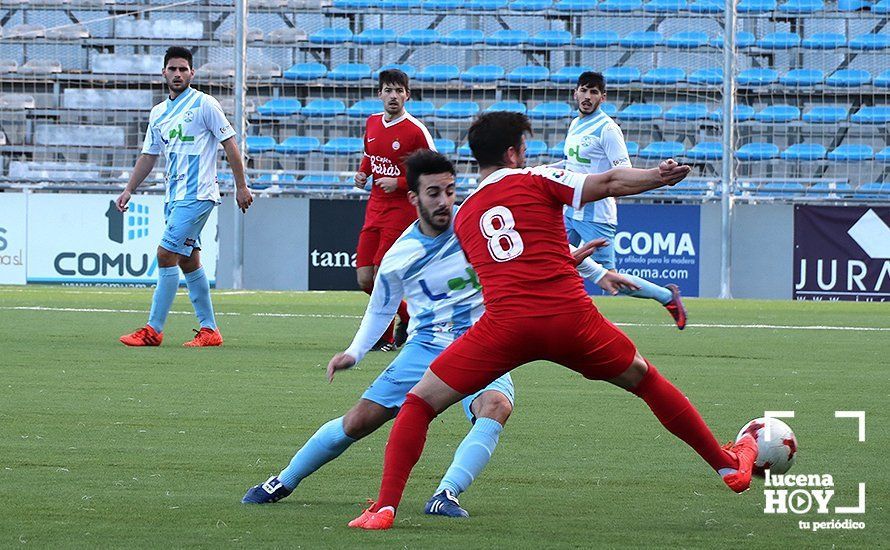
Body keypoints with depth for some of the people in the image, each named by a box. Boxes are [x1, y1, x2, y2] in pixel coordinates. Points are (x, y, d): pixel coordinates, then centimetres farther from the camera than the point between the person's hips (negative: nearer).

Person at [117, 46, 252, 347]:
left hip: (197, 195, -8)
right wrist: (129, 190, 14)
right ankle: (209, 330, 14)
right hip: (174, 197, 8)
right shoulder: (158, 113, 15)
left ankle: (154, 329, -12)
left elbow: (229, 144, -5)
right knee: (188, 261, 8)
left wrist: (241, 186, -8)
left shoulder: (204, 104, -5)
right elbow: (149, 155, 22)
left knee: (166, 254, -14)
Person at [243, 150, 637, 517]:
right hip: (426, 347, 1)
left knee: (496, 406, -35)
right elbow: (381, 309, 16)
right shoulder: (399, 257, -4)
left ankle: (446, 495, -38)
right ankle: (282, 483, 19)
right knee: (358, 421, -3)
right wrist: (354, 353, 3)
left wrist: (597, 273, 3)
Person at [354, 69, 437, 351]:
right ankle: (407, 318, 25)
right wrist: (362, 173, 6)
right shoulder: (372, 123, 8)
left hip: (402, 209, -7)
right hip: (375, 208, 7)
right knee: (364, 279, 2)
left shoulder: (416, 131, -12)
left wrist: (399, 183, -19)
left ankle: (385, 337, 6)